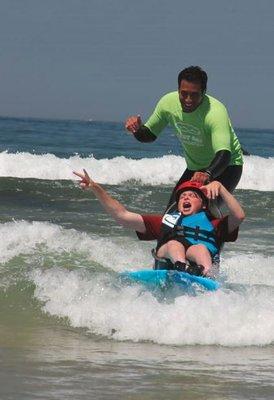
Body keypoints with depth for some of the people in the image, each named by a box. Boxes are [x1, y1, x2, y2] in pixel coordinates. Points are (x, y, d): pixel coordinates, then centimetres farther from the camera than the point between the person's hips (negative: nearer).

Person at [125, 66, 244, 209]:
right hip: (195, 168, 6)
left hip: (227, 166, -6)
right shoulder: (168, 103, -16)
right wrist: (137, 128, -24)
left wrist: (208, 174, -65)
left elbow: (224, 154, -46)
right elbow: (149, 135, -1)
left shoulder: (215, 112, -34)